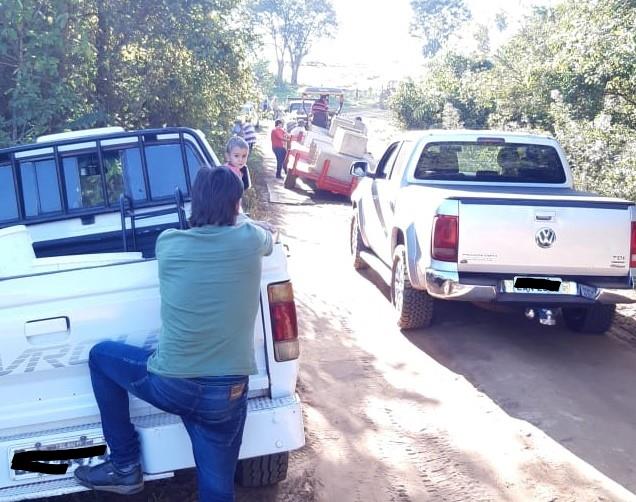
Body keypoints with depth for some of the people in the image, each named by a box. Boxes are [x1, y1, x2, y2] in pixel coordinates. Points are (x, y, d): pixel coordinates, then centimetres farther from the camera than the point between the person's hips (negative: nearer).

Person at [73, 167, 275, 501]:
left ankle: (125, 467, 29)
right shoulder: (249, 240, -5)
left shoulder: (168, 243, -5)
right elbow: (270, 234, 21)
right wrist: (236, 218, 39)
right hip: (227, 394, 1)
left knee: (101, 355, 26)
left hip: (168, 385, 0)